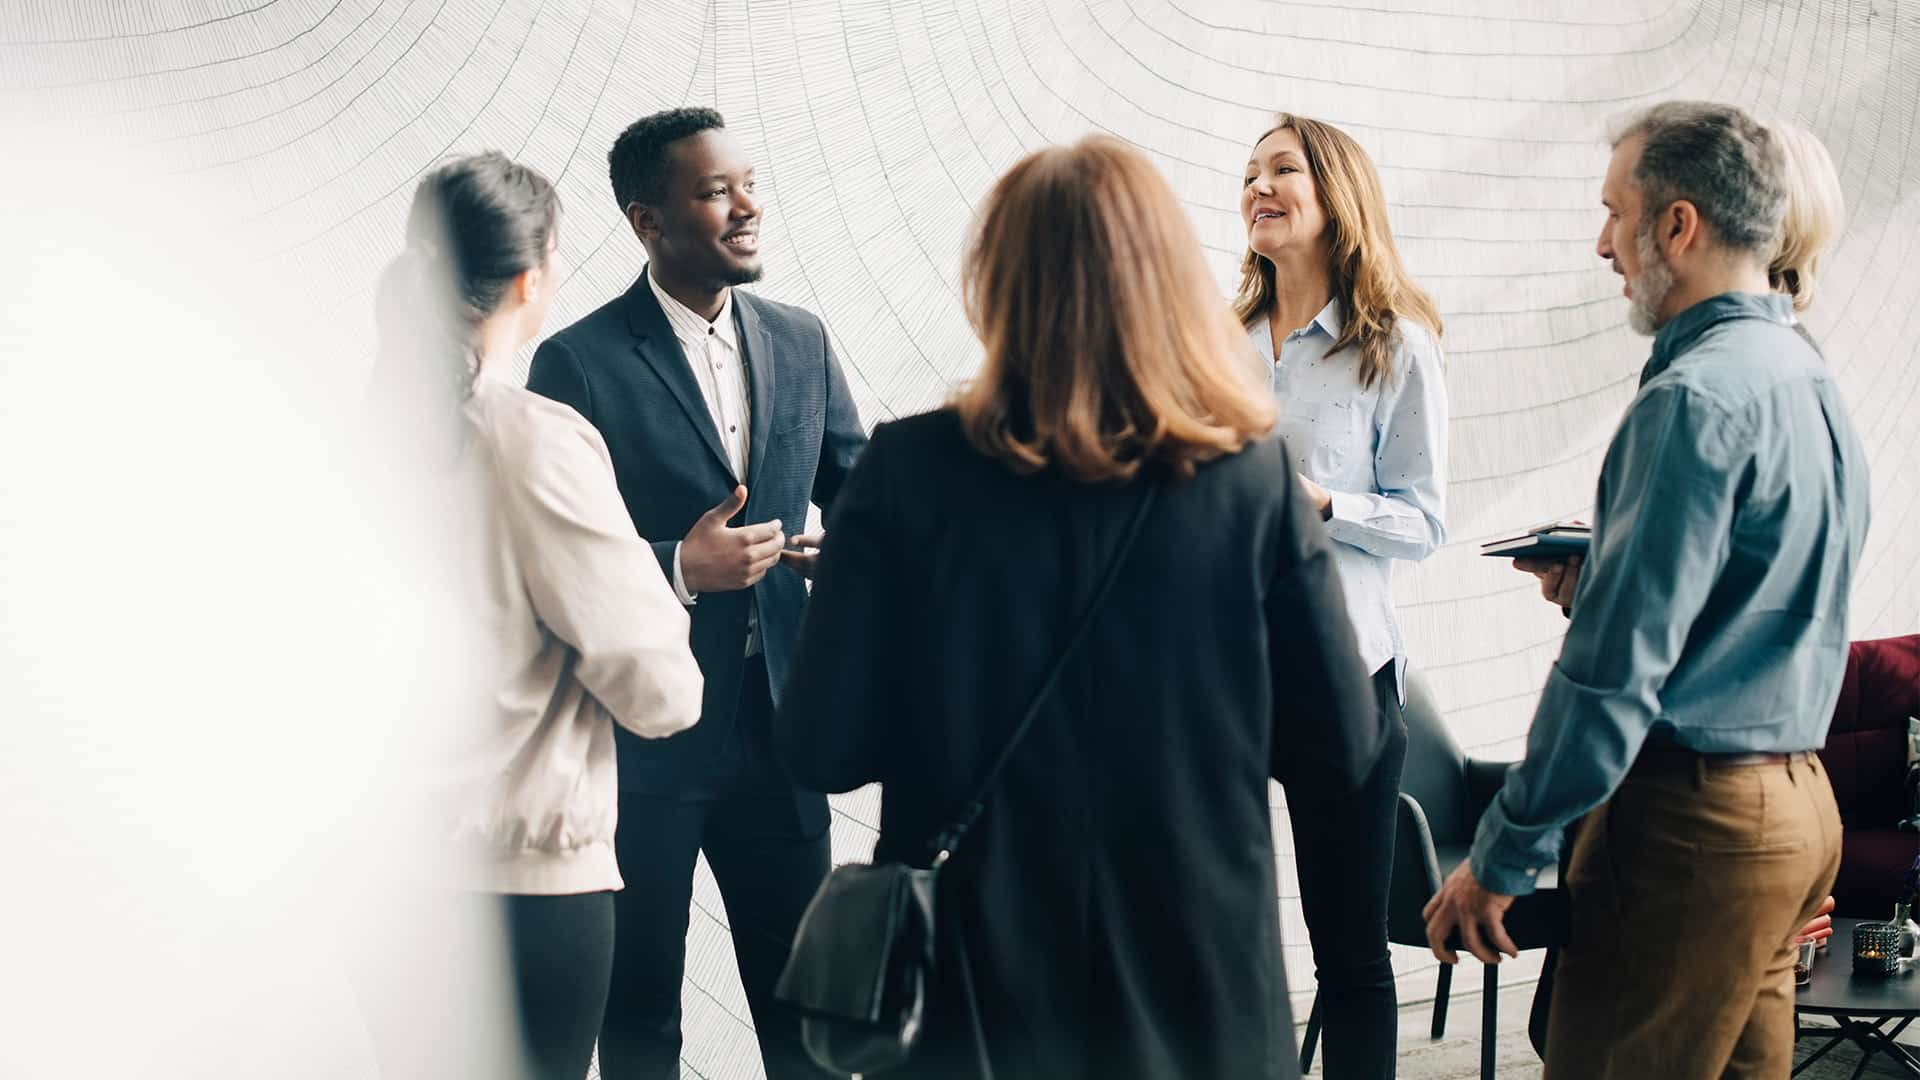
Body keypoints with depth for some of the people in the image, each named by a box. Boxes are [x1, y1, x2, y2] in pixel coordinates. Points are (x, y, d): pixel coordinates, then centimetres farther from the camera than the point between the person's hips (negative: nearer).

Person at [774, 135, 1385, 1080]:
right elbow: (1342, 753, -5)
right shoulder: (1254, 479, -9)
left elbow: (822, 750, -9)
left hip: (973, 986, -1)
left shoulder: (908, 471, -11)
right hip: (1198, 975, 1)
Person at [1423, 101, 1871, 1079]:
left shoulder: (1696, 400, -18)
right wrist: (1598, 573, 22)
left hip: (1693, 817, -10)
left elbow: (1616, 667, -20)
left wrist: (1500, 857, -15)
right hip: (1798, 804, 10)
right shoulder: (1808, 376, 12)